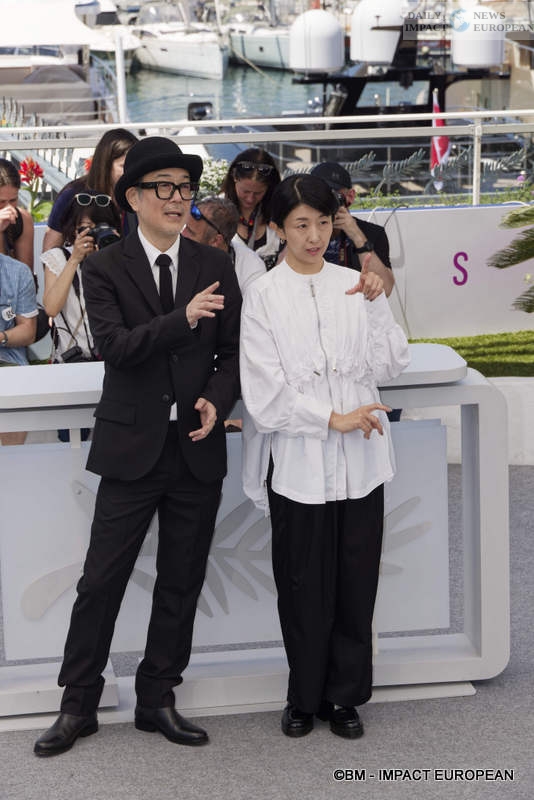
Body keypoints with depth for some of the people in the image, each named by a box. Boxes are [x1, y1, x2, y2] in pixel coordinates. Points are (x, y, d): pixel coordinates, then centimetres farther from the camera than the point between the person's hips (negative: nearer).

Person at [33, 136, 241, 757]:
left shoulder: (215, 267, 6)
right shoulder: (105, 268, -3)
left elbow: (233, 351, 9)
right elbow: (115, 346, -16)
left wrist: (217, 399, -10)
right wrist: (183, 318, -27)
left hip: (197, 446, 3)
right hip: (133, 447, -3)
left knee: (181, 583, 10)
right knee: (102, 580, 1)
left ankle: (157, 700, 24)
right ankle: (78, 705, 14)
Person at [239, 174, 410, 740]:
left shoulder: (354, 285, 6)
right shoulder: (263, 295, -2)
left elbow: (390, 367, 2)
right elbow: (265, 395, -7)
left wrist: (378, 303, -9)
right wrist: (333, 418, -10)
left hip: (359, 461, 2)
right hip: (298, 464, -2)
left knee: (356, 583, 7)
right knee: (304, 588, 7)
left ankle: (344, 695, 22)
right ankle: (305, 696, 24)